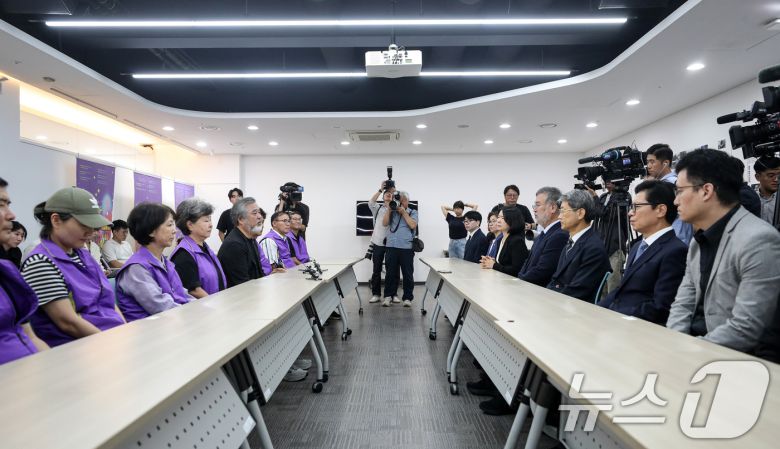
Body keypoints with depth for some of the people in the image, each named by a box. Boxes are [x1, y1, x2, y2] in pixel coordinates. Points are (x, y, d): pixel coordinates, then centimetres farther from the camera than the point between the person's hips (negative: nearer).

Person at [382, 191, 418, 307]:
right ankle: (388, 296, 13)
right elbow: (384, 223, 5)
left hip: (407, 248, -1)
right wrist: (389, 209, -1)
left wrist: (403, 212, -3)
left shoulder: (412, 212, 11)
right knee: (391, 273, 4)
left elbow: (413, 225, -5)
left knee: (408, 274, 0)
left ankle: (407, 298, 6)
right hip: (391, 247, 2)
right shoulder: (392, 212, 16)